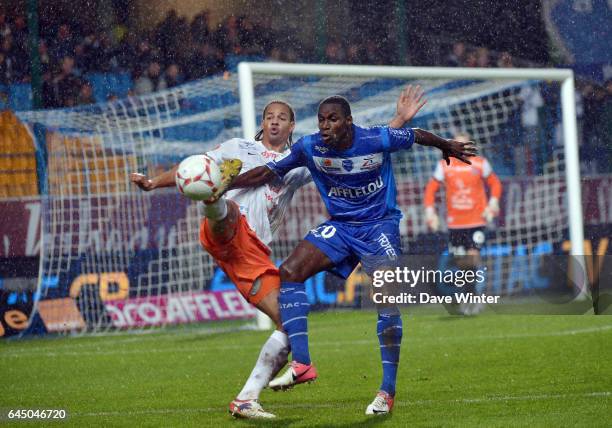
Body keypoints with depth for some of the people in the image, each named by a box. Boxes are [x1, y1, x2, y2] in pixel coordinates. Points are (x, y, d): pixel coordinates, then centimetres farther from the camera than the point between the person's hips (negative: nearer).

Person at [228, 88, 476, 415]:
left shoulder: (377, 140, -19)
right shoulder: (310, 148, -12)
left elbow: (418, 135, -1)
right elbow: (269, 172, -4)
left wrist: (447, 147, 18)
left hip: (380, 225, -3)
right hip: (340, 225, 3)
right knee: (288, 272, -16)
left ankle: (388, 391, -7)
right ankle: (301, 365, -18)